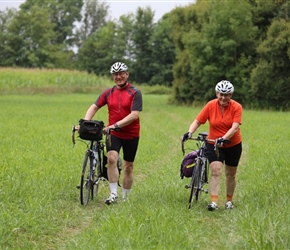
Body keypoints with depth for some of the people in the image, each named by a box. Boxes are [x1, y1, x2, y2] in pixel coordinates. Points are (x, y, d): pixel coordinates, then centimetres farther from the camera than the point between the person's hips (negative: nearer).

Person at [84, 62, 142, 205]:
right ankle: (113, 194, -17)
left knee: (128, 167, 8)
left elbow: (134, 114, -18)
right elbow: (94, 107, 4)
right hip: (114, 134, 2)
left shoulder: (135, 93, -9)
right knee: (111, 158, -22)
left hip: (131, 135, -2)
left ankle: (125, 198, 22)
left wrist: (116, 125, -26)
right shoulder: (108, 93, 3)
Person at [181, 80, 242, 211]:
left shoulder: (236, 107, -15)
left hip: (233, 145, 0)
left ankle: (229, 200, 29)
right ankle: (214, 202, -19)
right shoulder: (210, 106, -12)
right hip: (214, 144, 0)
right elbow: (197, 121, -12)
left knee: (230, 174, 12)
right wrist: (189, 133, -30)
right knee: (216, 171, -15)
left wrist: (223, 138, -40)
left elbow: (235, 127, -25)